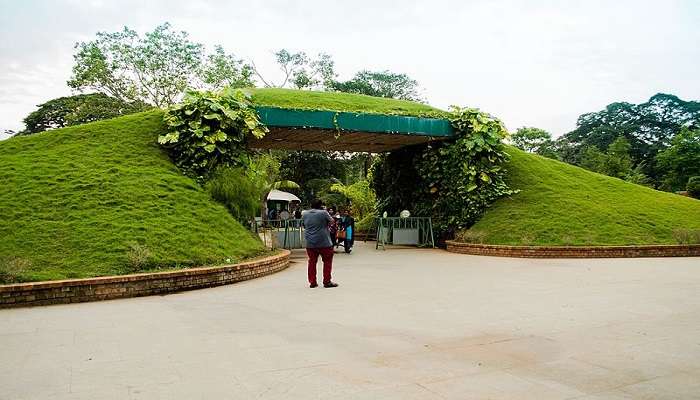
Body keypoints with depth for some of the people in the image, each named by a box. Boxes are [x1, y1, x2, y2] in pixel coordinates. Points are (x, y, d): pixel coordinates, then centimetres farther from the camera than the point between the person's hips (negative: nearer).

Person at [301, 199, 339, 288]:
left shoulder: (304, 214, 6)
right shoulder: (323, 213, -9)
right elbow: (331, 221, 5)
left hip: (310, 243, 5)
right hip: (324, 243, -4)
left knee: (312, 262, 11)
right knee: (327, 261, 7)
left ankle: (312, 282, 13)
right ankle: (327, 281, 7)